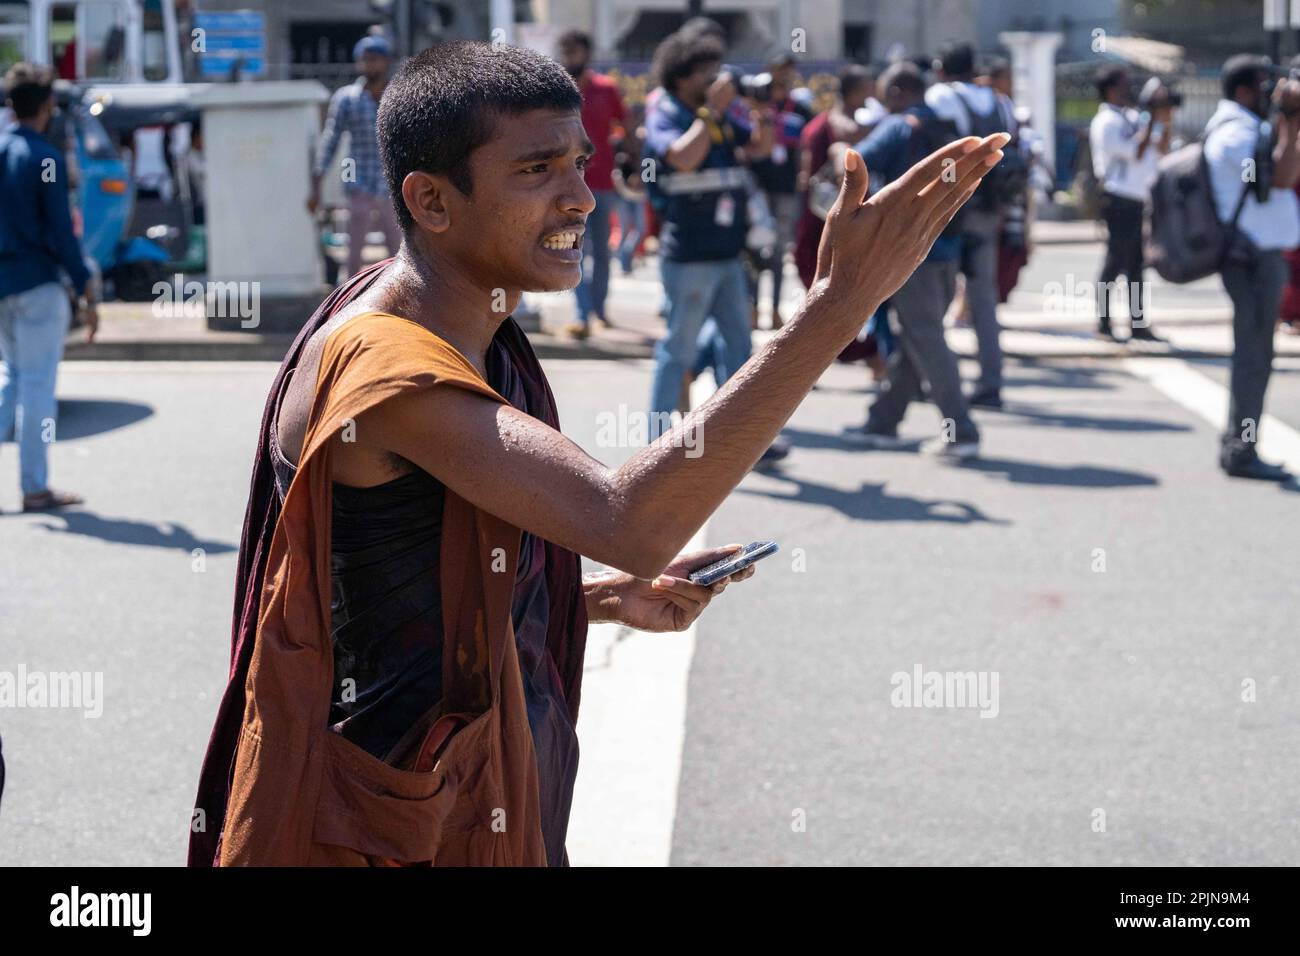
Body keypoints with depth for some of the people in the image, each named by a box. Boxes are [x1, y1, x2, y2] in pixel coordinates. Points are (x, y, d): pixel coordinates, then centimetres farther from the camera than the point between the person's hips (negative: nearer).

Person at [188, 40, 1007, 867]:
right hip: (391, 831, -9)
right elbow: (625, 524, -37)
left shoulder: (476, 341, 7)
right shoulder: (385, 365, -24)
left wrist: (612, 599, 0)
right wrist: (840, 303, -38)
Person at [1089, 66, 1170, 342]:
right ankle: (1104, 323, 1)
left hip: (1139, 200, 8)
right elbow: (1136, 152, -19)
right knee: (1115, 262, -5)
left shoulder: (1133, 117, 15)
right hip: (1120, 200, -8)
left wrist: (1166, 122, 3)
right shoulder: (1107, 122, -10)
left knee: (1136, 264, 9)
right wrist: (1152, 121, -16)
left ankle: (1137, 322, 13)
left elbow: (1161, 150, 17)